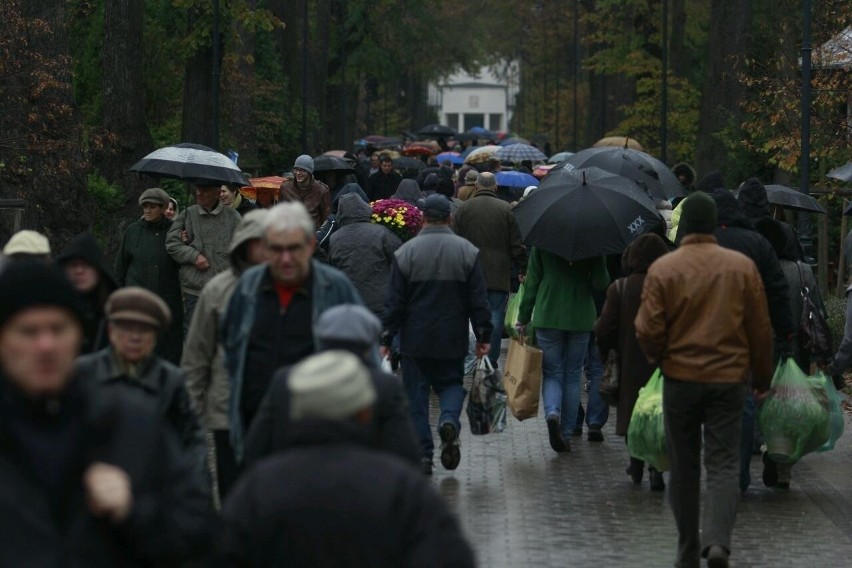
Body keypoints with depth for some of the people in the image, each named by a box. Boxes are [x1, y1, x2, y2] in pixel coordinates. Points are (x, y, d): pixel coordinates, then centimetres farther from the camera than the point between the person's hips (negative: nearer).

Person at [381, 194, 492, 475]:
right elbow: (478, 300, -1)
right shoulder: (467, 251, -1)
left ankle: (423, 454, 2)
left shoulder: (406, 252, -6)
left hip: (415, 339, -1)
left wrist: (385, 339, 0)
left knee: (416, 395, 6)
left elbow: (394, 302, -5)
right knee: (451, 383, 17)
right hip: (452, 340, 1)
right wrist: (483, 336, 5)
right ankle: (449, 420, -14)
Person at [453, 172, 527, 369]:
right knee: (496, 316, 2)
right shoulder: (506, 209, 0)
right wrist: (522, 269, 9)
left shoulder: (464, 208, 2)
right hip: (498, 275, -1)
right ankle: (491, 360, 1)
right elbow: (517, 244, 1)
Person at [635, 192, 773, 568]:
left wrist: (657, 358, 15)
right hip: (728, 381, 0)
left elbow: (648, 331, -8)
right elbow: (761, 329, 2)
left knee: (684, 467, 12)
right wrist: (762, 377, 16)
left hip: (680, 381, 0)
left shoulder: (663, 268, -7)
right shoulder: (742, 266, -2)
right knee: (723, 464, 1)